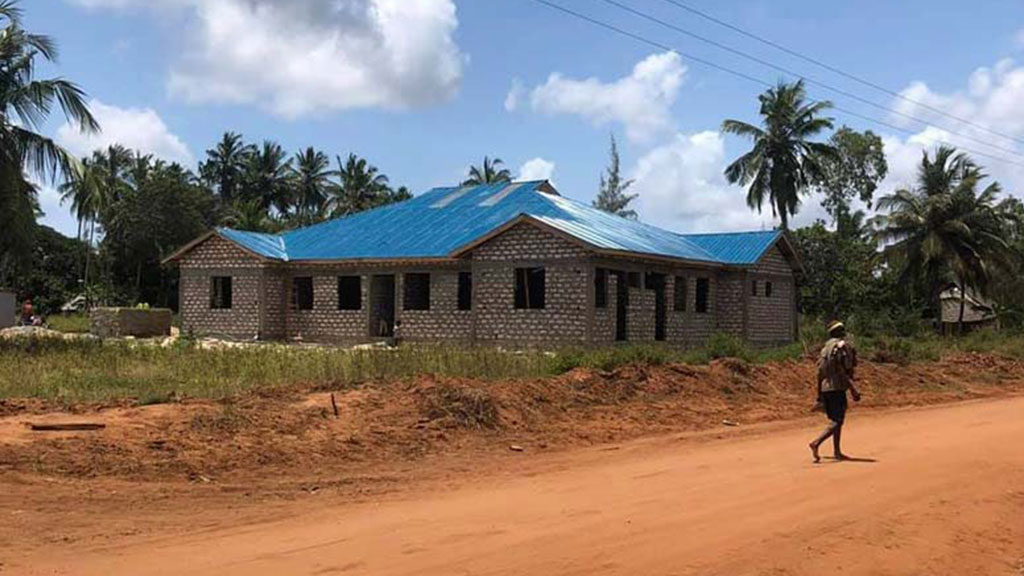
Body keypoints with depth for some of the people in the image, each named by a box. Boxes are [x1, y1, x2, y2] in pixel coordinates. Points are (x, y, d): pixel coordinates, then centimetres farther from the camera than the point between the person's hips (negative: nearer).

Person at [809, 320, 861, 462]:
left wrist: (819, 394, 19)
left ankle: (837, 452, 19)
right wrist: (854, 391, -15)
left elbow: (820, 372, 14)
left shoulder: (825, 348, 13)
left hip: (825, 388, 8)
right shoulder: (844, 346, -8)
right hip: (838, 388, -8)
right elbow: (844, 371, -16)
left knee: (835, 420, 16)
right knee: (837, 422, -8)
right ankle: (817, 443, -25)